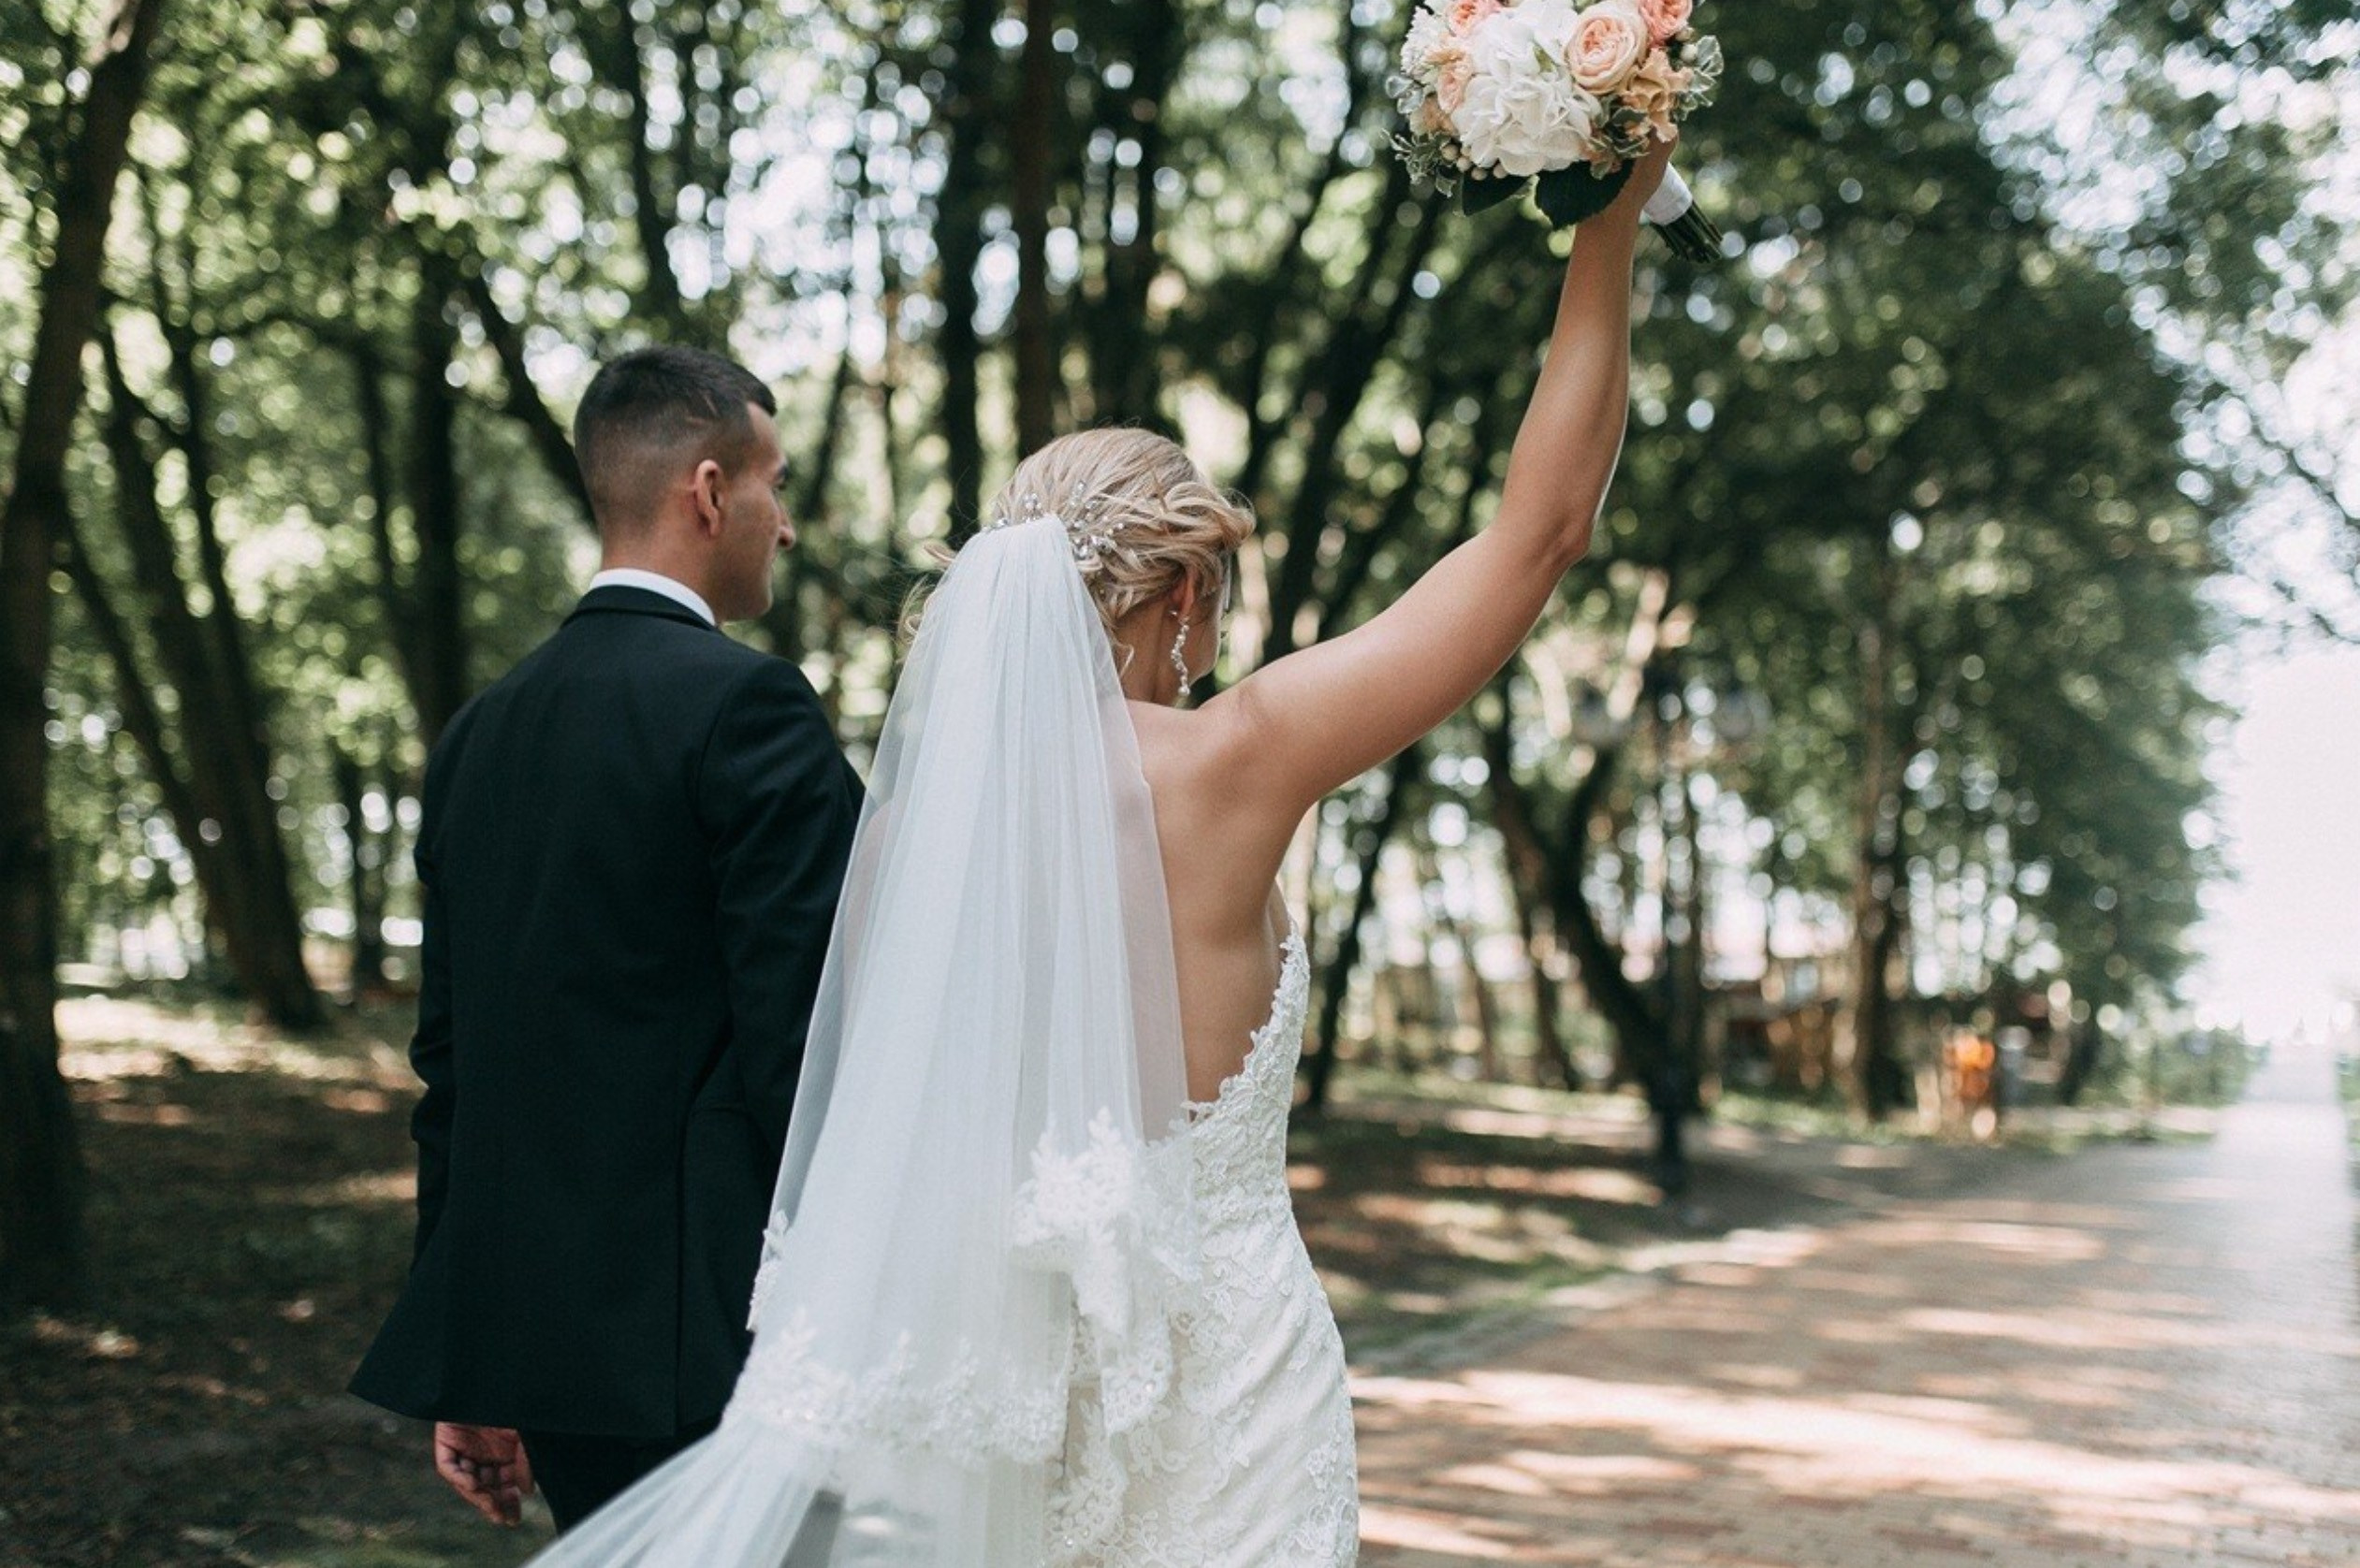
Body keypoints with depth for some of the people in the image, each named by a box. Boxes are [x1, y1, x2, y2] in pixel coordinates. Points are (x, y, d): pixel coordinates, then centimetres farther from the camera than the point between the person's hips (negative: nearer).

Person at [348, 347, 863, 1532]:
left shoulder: (478, 733, 12)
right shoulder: (746, 703, -11)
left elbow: (447, 1053, 14)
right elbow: (801, 1039, -16)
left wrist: (469, 1364, 19)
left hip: (530, 1331, 8)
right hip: (707, 1339, -7)